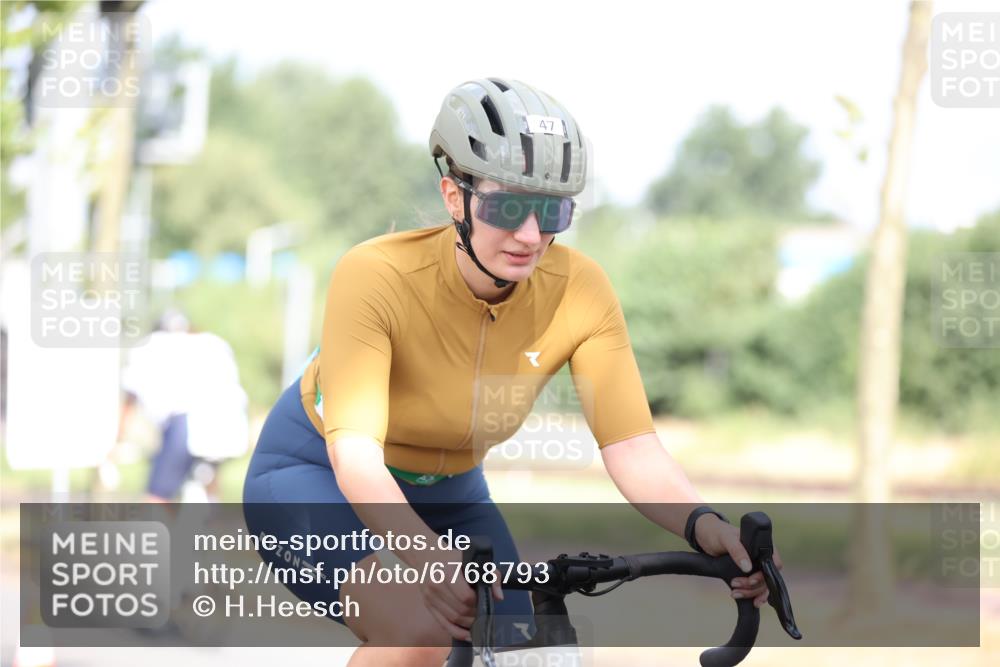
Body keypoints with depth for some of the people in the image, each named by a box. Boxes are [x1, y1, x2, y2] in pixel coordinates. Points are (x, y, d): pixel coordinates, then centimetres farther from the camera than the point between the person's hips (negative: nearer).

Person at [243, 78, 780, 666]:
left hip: (447, 494, 5)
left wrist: (705, 526, -46)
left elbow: (633, 448, -26)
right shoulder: (376, 276, -31)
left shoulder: (579, 289, -21)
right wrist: (425, 556, -59)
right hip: (317, 479, -5)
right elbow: (354, 450, -41)